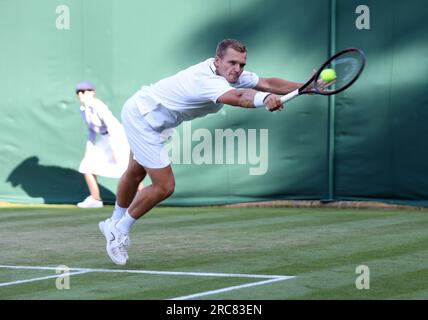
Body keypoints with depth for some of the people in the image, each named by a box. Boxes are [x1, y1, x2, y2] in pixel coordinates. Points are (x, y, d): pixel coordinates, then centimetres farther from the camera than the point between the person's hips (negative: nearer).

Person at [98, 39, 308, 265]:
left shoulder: (232, 75, -10)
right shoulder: (207, 80, -38)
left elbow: (267, 83, -10)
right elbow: (238, 97, -58)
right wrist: (264, 98, -77)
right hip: (140, 116, -10)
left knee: (135, 173, 28)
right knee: (164, 187, -10)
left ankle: (115, 223, 50)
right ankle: (120, 231, 9)